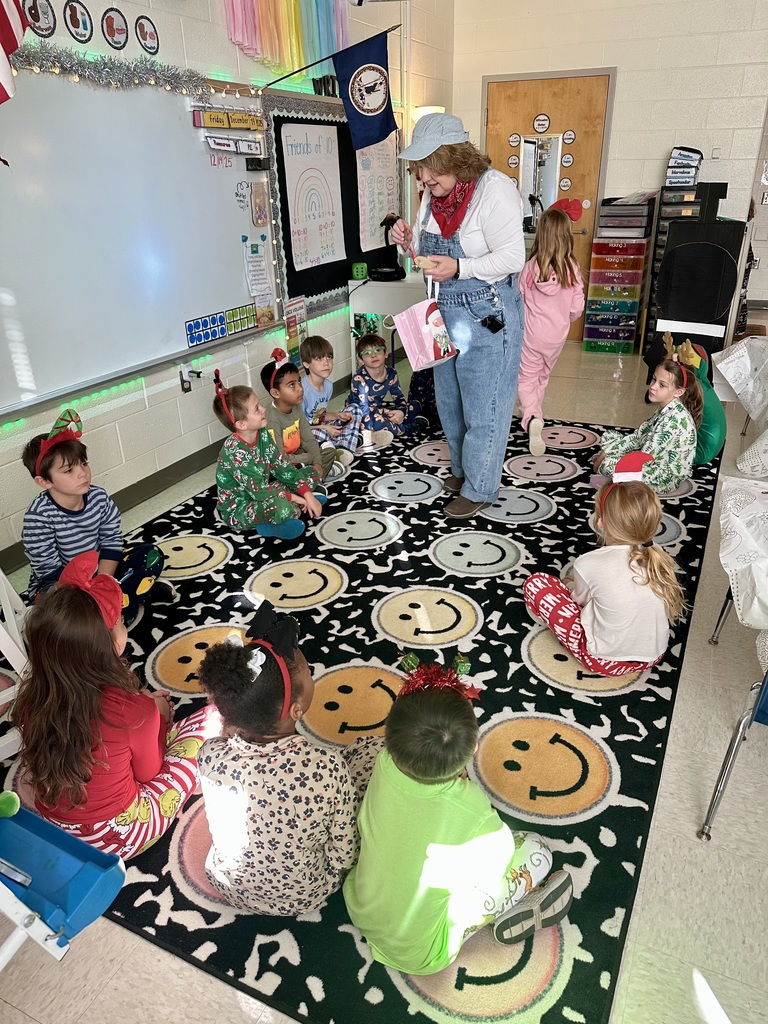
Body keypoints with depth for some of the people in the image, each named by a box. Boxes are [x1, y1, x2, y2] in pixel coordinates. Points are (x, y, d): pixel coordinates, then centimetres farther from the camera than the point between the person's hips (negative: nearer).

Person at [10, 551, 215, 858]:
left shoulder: (32, 695, -16)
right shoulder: (133, 710, -31)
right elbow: (148, 773, -10)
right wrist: (159, 714, 4)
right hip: (118, 838, -5)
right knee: (209, 716, 4)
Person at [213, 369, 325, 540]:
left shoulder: (262, 434, -7)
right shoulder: (235, 451, -30)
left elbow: (281, 467, -3)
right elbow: (258, 490, -28)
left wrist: (307, 494, -11)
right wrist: (293, 497, -19)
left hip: (260, 492, 8)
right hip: (237, 509, -8)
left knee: (310, 474, 6)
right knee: (282, 509, -39)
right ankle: (267, 526, -9)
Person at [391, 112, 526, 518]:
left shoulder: (494, 189, -18)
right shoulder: (432, 195, 4)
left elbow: (513, 258, -22)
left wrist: (458, 268, -31)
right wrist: (409, 242, -7)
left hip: (487, 315, -8)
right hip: (445, 313, 8)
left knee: (483, 407, 2)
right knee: (450, 401, 19)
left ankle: (480, 487, 18)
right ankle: (462, 469, 39)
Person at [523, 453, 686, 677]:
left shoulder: (589, 564, -23)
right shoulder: (658, 556, -8)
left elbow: (580, 598, -3)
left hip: (605, 660, -6)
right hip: (653, 655, 6)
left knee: (535, 583, -2)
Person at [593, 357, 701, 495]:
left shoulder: (673, 419, -30)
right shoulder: (666, 409, 0)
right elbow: (638, 436, 6)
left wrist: (606, 460, -18)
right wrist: (606, 452, -3)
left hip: (667, 478, -9)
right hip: (657, 463, 9)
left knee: (607, 465, -26)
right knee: (608, 436, 12)